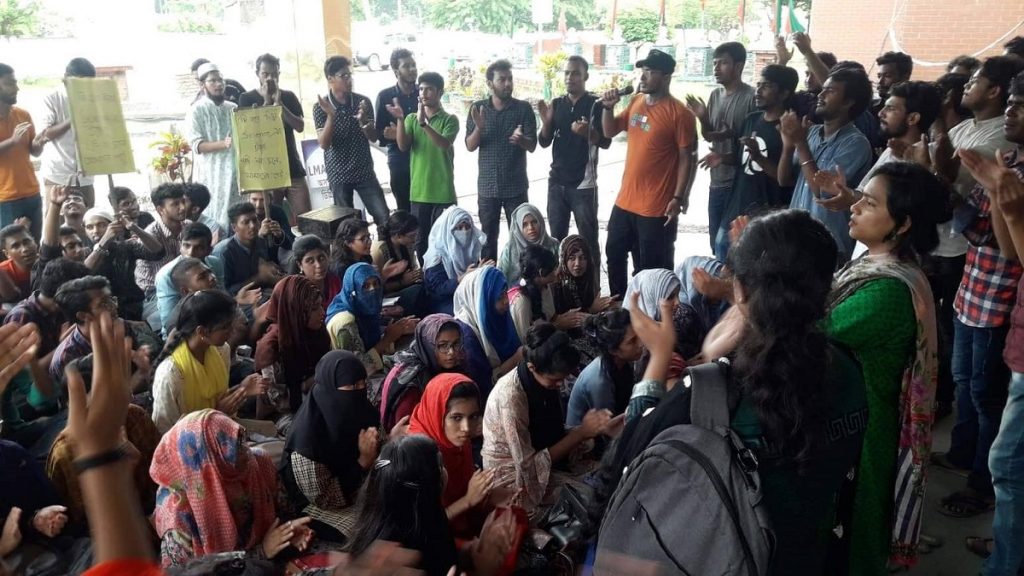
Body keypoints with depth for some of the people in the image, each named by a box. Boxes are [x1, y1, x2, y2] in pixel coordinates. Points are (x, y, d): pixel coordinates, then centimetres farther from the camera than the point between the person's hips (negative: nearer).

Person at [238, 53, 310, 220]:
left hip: (292, 167, 2)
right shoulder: (247, 99, 4)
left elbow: (300, 127, -1)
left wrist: (279, 103, -11)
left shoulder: (289, 97, 10)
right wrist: (267, 102, -10)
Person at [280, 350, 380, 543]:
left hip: (366, 495, 6)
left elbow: (375, 464, 6)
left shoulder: (361, 411, -9)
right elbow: (325, 499, -20)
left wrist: (373, 453, -17)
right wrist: (364, 460, -26)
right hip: (322, 511, -6)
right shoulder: (307, 435, -27)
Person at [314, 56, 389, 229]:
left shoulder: (363, 101, -1)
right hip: (339, 174, -1)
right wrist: (331, 116, -28)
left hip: (365, 172, 2)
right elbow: (324, 144, -14)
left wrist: (363, 120, -21)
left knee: (383, 217, -3)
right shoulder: (320, 107, -6)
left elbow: (373, 138, -1)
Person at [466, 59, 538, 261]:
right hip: (487, 186, 1)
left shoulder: (524, 108, -2)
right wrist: (478, 127, -21)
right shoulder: (477, 108, 2)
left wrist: (521, 139, -29)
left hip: (516, 186, -1)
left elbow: (532, 146, -6)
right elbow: (470, 146, -1)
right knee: (487, 238, 10)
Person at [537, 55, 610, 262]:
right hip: (557, 181, 5)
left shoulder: (596, 104, -4)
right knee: (557, 237, 11)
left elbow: (606, 142, -9)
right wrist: (546, 121, -13)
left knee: (589, 239, -3)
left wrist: (588, 132, -29)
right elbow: (545, 142, 7)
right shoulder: (556, 104, 9)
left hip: (584, 183, -4)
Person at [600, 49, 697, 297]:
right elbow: (610, 131, 17)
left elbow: (687, 159, -13)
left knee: (652, 268, 4)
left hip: (657, 207, -8)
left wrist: (678, 198, -17)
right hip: (625, 201, 8)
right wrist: (608, 107, -1)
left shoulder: (679, 114, -14)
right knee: (614, 254, 20)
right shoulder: (635, 102, 7)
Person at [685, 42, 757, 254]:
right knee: (716, 243, 16)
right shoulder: (715, 95, 9)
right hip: (717, 182, 7)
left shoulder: (751, 97, -13)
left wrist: (727, 157, -20)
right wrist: (702, 117, -3)